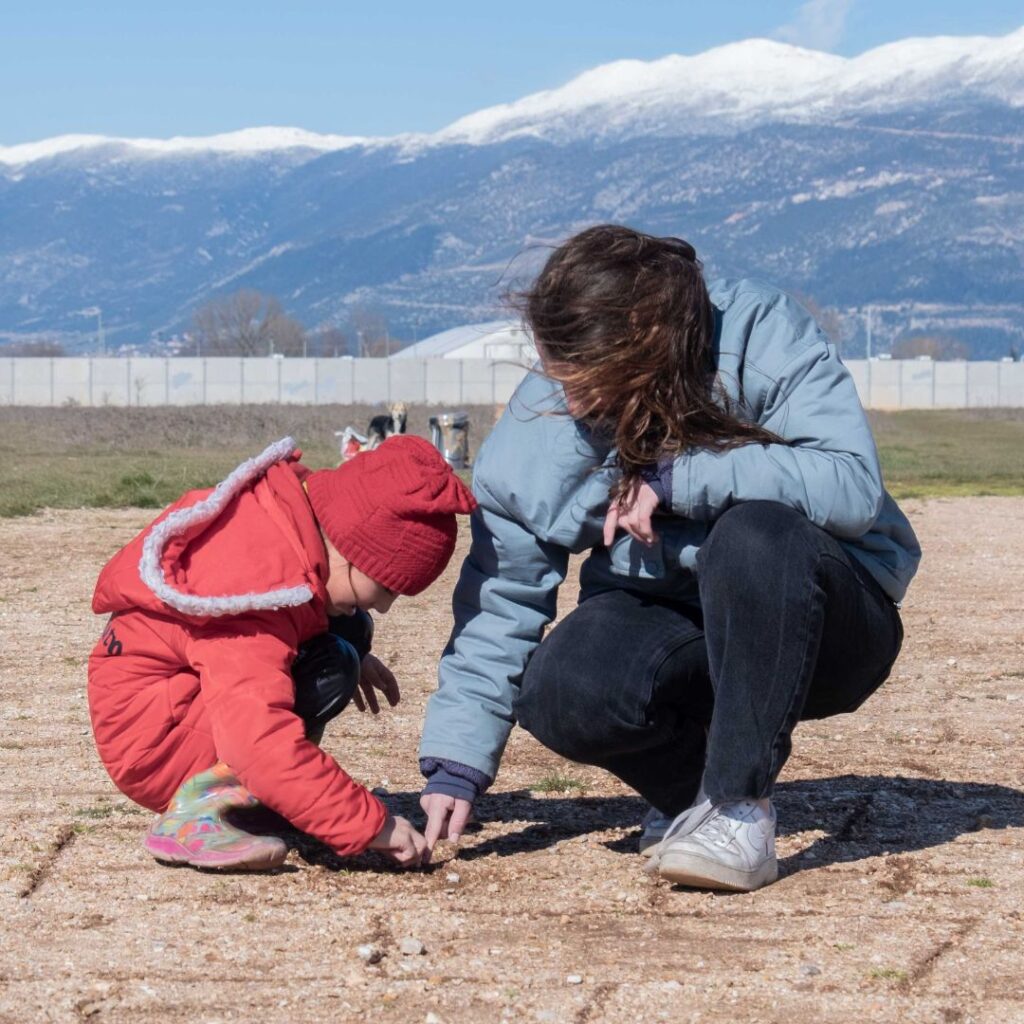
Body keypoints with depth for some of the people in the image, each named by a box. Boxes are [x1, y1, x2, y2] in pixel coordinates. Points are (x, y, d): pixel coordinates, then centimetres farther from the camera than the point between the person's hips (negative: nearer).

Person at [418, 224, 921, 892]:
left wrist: (675, 479, -31)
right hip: (663, 621, 3)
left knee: (755, 535, -36)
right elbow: (502, 591, -7)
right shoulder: (545, 414, -11)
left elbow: (853, 484, -31)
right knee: (560, 693, -29)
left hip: (821, 621, -3)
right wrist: (457, 762, -13)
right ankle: (694, 785, 4)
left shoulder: (765, 337, -21)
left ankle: (739, 806, -21)